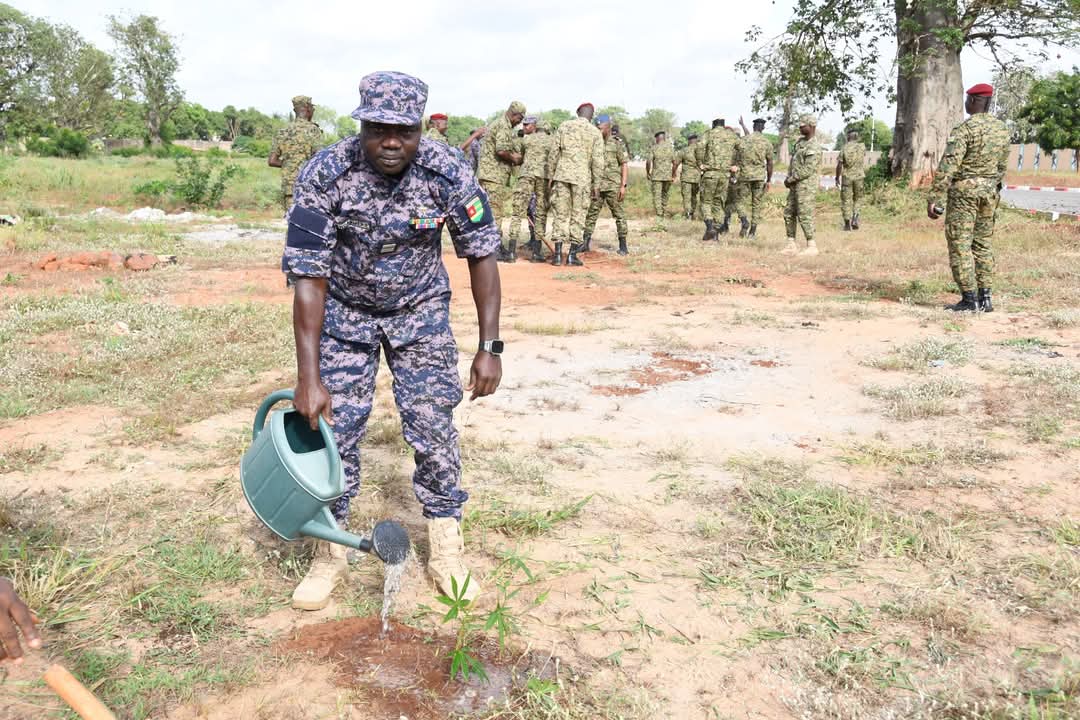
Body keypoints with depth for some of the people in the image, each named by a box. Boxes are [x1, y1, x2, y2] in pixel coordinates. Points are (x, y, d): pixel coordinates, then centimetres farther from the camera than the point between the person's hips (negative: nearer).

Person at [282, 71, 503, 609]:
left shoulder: (448, 171, -22)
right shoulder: (324, 175, -25)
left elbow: (481, 255, -13)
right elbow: (309, 277, -24)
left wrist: (489, 347, -16)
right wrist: (308, 377, -27)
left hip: (420, 310, 1)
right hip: (344, 311, 0)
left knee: (434, 427, -5)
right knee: (332, 426, -3)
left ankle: (447, 553, 12)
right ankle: (330, 553, 16)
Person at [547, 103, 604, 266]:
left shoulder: (564, 126, 5)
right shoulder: (595, 133, 2)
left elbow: (553, 153, 3)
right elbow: (597, 161, -2)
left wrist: (550, 176, 10)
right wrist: (596, 184, 5)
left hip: (562, 175, 1)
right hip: (582, 179, -1)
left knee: (560, 214, 5)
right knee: (578, 216, 5)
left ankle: (558, 254, 2)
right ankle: (572, 254, 5)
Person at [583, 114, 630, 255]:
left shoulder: (617, 144, -4)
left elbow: (625, 165, -5)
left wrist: (623, 185, -12)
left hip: (613, 186, -5)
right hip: (597, 186, 5)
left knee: (619, 215, 0)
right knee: (591, 213, 5)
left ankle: (623, 245, 5)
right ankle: (586, 242, 11)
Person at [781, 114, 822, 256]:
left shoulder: (814, 148, -17)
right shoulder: (800, 141, 12)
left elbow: (807, 171, -22)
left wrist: (790, 180, -14)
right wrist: (788, 178, 4)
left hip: (806, 185, -9)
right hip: (795, 185, 9)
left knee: (804, 216, -8)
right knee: (789, 214, 9)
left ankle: (812, 247, -3)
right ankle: (791, 245, 14)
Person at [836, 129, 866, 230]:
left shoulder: (844, 148, -4)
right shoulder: (861, 147, 1)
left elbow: (839, 165, -7)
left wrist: (837, 178, 4)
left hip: (847, 176, -1)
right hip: (859, 176, 1)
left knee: (846, 200, 4)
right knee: (857, 199, 16)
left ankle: (847, 223, 1)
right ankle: (855, 217, -6)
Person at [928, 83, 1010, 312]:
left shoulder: (964, 129, -14)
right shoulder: (1002, 129, 9)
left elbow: (948, 165, -20)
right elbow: (1002, 166, 16)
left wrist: (935, 198, -20)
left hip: (964, 190, -7)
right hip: (989, 191, 7)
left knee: (960, 244, -3)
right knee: (983, 244, 12)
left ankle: (969, 300, -5)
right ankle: (985, 298, 12)